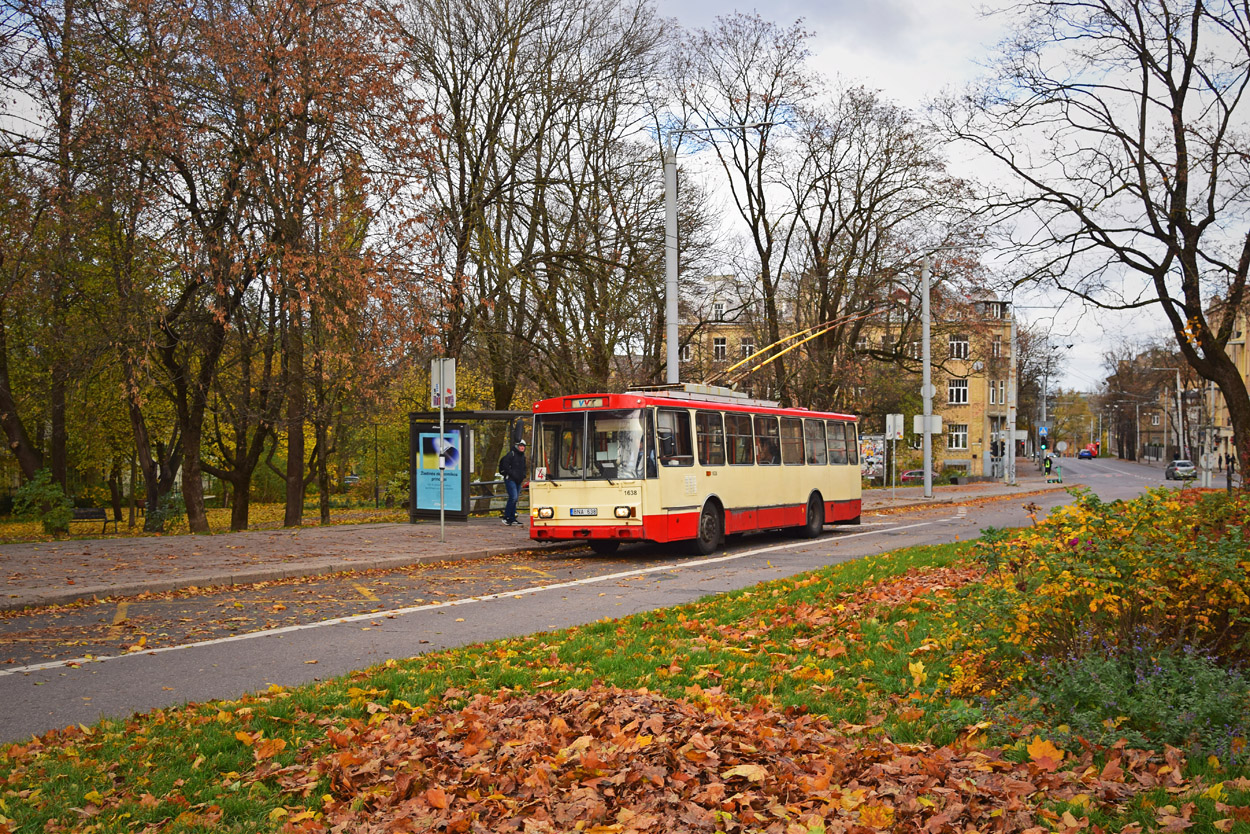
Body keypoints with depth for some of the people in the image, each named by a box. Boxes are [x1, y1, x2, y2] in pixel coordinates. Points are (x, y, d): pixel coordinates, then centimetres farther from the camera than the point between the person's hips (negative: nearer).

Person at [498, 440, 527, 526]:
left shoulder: (523, 456, 17)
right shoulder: (511, 454, -8)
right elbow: (505, 466, -14)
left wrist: (523, 476, 11)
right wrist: (513, 474, -17)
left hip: (518, 481, 8)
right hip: (510, 479, -8)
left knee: (515, 499, 8)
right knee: (513, 497, -17)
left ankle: (512, 519, 13)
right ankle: (506, 517, -10)